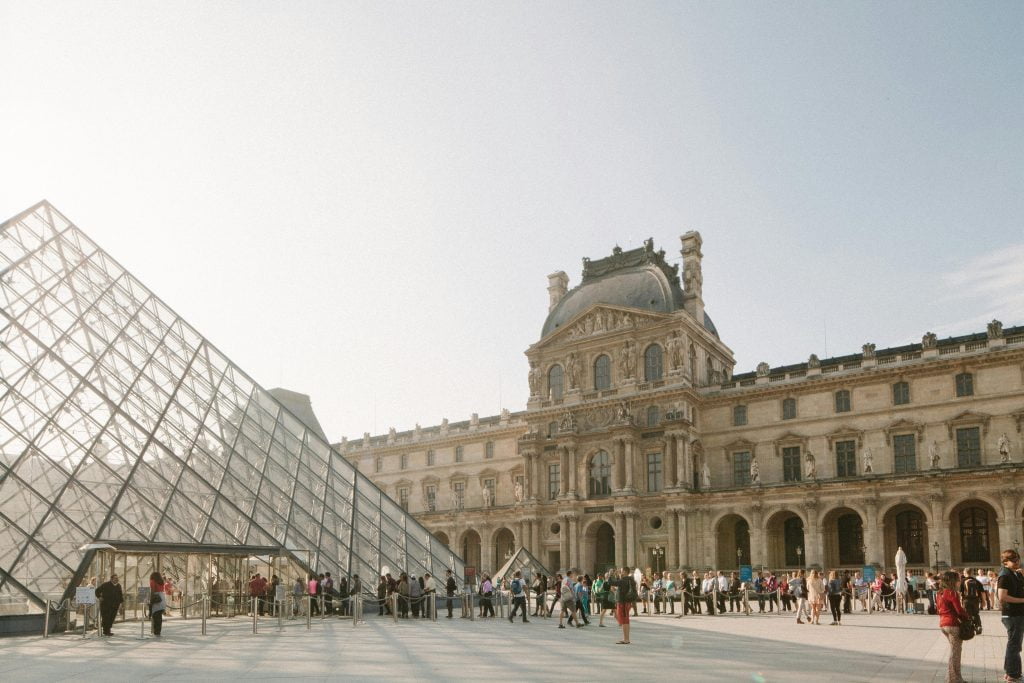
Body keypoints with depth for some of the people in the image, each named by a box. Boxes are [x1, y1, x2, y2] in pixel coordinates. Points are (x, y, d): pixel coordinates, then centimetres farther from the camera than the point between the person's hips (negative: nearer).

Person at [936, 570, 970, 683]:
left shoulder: (940, 593, 12)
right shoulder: (952, 594, -14)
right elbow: (959, 610, -15)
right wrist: (968, 617, 1)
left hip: (943, 623, 8)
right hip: (953, 624, -8)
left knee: (954, 651, 18)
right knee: (955, 652, 1)